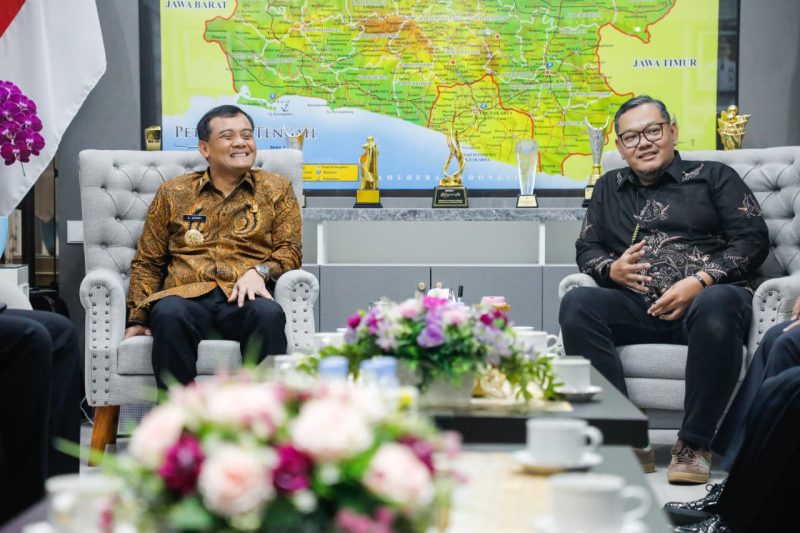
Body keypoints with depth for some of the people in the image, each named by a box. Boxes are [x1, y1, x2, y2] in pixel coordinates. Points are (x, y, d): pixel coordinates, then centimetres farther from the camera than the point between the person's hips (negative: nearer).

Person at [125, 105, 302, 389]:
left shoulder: (276, 189, 20)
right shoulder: (173, 193, 21)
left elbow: (289, 249, 12)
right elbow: (147, 263, 20)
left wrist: (259, 271, -10)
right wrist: (137, 319, 6)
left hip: (243, 299, 0)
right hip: (187, 295, 1)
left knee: (269, 313, -36)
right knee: (168, 313, -36)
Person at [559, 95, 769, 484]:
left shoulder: (713, 176, 16)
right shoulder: (609, 188, 28)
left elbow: (753, 239, 5)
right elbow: (586, 248, 24)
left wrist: (700, 281, -11)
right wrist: (611, 269, -1)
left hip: (707, 297, -3)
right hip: (637, 306, 3)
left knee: (718, 304, -40)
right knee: (575, 304, -28)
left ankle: (693, 444, -28)